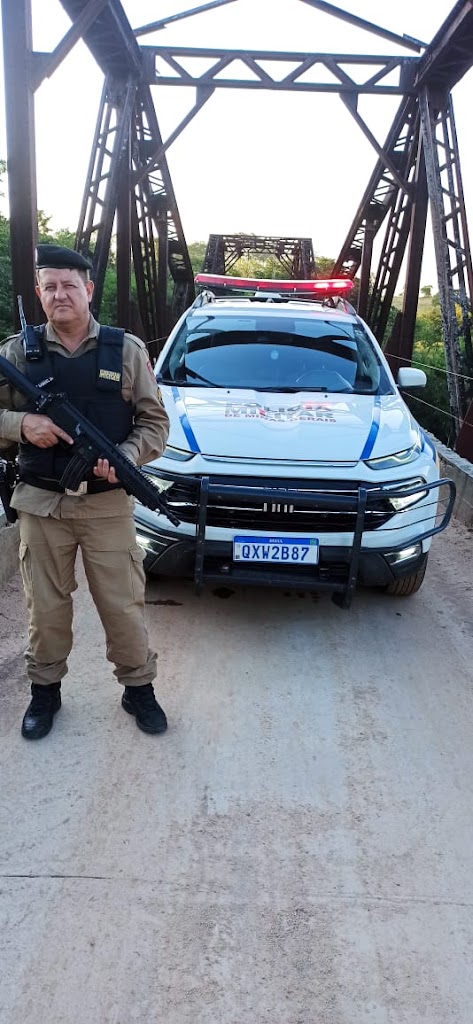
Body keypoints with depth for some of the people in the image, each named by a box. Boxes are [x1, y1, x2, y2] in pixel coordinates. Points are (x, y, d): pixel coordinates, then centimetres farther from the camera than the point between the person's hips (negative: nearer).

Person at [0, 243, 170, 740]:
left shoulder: (127, 350, 1)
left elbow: (154, 423, 2)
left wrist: (124, 458, -16)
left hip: (108, 504, -1)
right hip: (40, 504, 1)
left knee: (123, 605, 7)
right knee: (45, 606, 13)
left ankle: (138, 688, 27)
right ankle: (45, 689, 33)